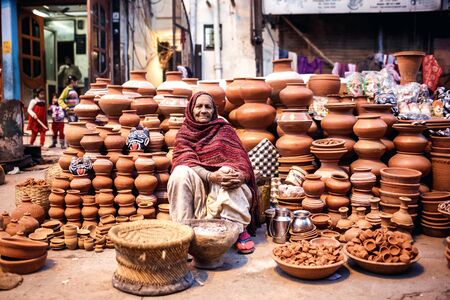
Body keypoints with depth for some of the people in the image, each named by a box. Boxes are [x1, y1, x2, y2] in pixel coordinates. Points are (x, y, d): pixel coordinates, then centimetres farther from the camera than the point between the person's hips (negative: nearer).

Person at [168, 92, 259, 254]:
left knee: (228, 172, -33)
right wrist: (211, 176, -32)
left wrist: (240, 175, -32)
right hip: (195, 186, 1)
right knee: (181, 172, -29)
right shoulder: (184, 133, 7)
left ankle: (240, 230, -28)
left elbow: (239, 157, -6)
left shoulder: (224, 129, 7)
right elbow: (187, 162, -11)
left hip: (224, 187, 0)